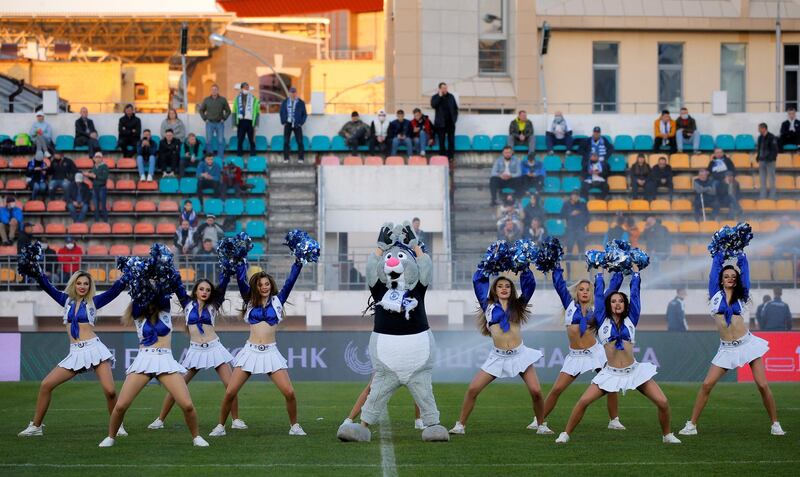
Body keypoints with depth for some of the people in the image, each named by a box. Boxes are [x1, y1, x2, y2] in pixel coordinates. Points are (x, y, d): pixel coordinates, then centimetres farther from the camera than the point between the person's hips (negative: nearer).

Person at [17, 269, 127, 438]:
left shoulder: (93, 302, 6)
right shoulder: (66, 300, 14)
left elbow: (115, 290, -2)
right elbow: (46, 286, 8)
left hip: (94, 348, -3)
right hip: (75, 353, 3)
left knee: (110, 391, -16)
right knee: (46, 385, -4)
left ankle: (118, 426, 2)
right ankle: (36, 426, 7)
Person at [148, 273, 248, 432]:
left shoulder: (212, 306, 8)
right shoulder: (188, 304, 8)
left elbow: (223, 283, 3)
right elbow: (177, 285, 3)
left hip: (214, 348, 0)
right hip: (195, 351, 0)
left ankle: (236, 420, 5)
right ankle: (160, 420, 7)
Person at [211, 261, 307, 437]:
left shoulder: (277, 301, 9)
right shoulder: (250, 301, 10)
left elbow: (290, 281, 3)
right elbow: (241, 279, 1)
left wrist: (298, 262, -2)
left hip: (271, 352, -1)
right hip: (250, 351, 1)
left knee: (289, 392, -12)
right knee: (230, 392, -6)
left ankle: (294, 426, 7)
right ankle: (220, 427, 10)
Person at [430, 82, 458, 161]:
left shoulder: (451, 96, 9)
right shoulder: (435, 97, 3)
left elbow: (456, 107, 14)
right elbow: (433, 105, -17)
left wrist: (455, 117, 3)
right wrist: (440, 96, -16)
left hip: (450, 122, 2)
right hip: (441, 123, -2)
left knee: (451, 141, -2)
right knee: (442, 141, 0)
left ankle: (451, 157, 0)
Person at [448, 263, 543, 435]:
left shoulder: (518, 306, 10)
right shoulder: (488, 306, 8)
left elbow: (529, 284, 5)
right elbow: (478, 282, 8)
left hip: (520, 355, 0)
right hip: (497, 357, 0)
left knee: (536, 391, -12)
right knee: (472, 390, -8)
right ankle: (460, 425, 4)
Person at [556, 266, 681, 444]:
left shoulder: (631, 320, 7)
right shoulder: (603, 321, 5)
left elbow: (635, 293, 11)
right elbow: (599, 293, 9)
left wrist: (635, 270, 20)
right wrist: (600, 272, 19)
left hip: (634, 371, 1)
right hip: (611, 374, -1)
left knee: (663, 403, -10)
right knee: (583, 402, -14)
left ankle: (667, 435, 13)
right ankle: (565, 434, 0)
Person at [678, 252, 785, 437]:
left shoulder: (742, 296, 8)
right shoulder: (715, 294, 6)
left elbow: (744, 270, 11)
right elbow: (715, 267, 10)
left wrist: (740, 254, 18)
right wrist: (719, 252, 20)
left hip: (748, 344, 0)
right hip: (727, 350, 0)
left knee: (762, 385, -6)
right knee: (707, 384, -7)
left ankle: (775, 425, 6)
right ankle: (691, 425, 1)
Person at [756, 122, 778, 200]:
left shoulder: (771, 137, -10)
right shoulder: (760, 137, 10)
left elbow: (774, 149, -12)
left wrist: (772, 158, -17)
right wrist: (758, 157, 9)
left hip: (770, 161, -7)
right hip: (762, 160, 7)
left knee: (771, 178, -2)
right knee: (762, 179, 9)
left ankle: (772, 195, 3)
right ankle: (762, 195, 14)